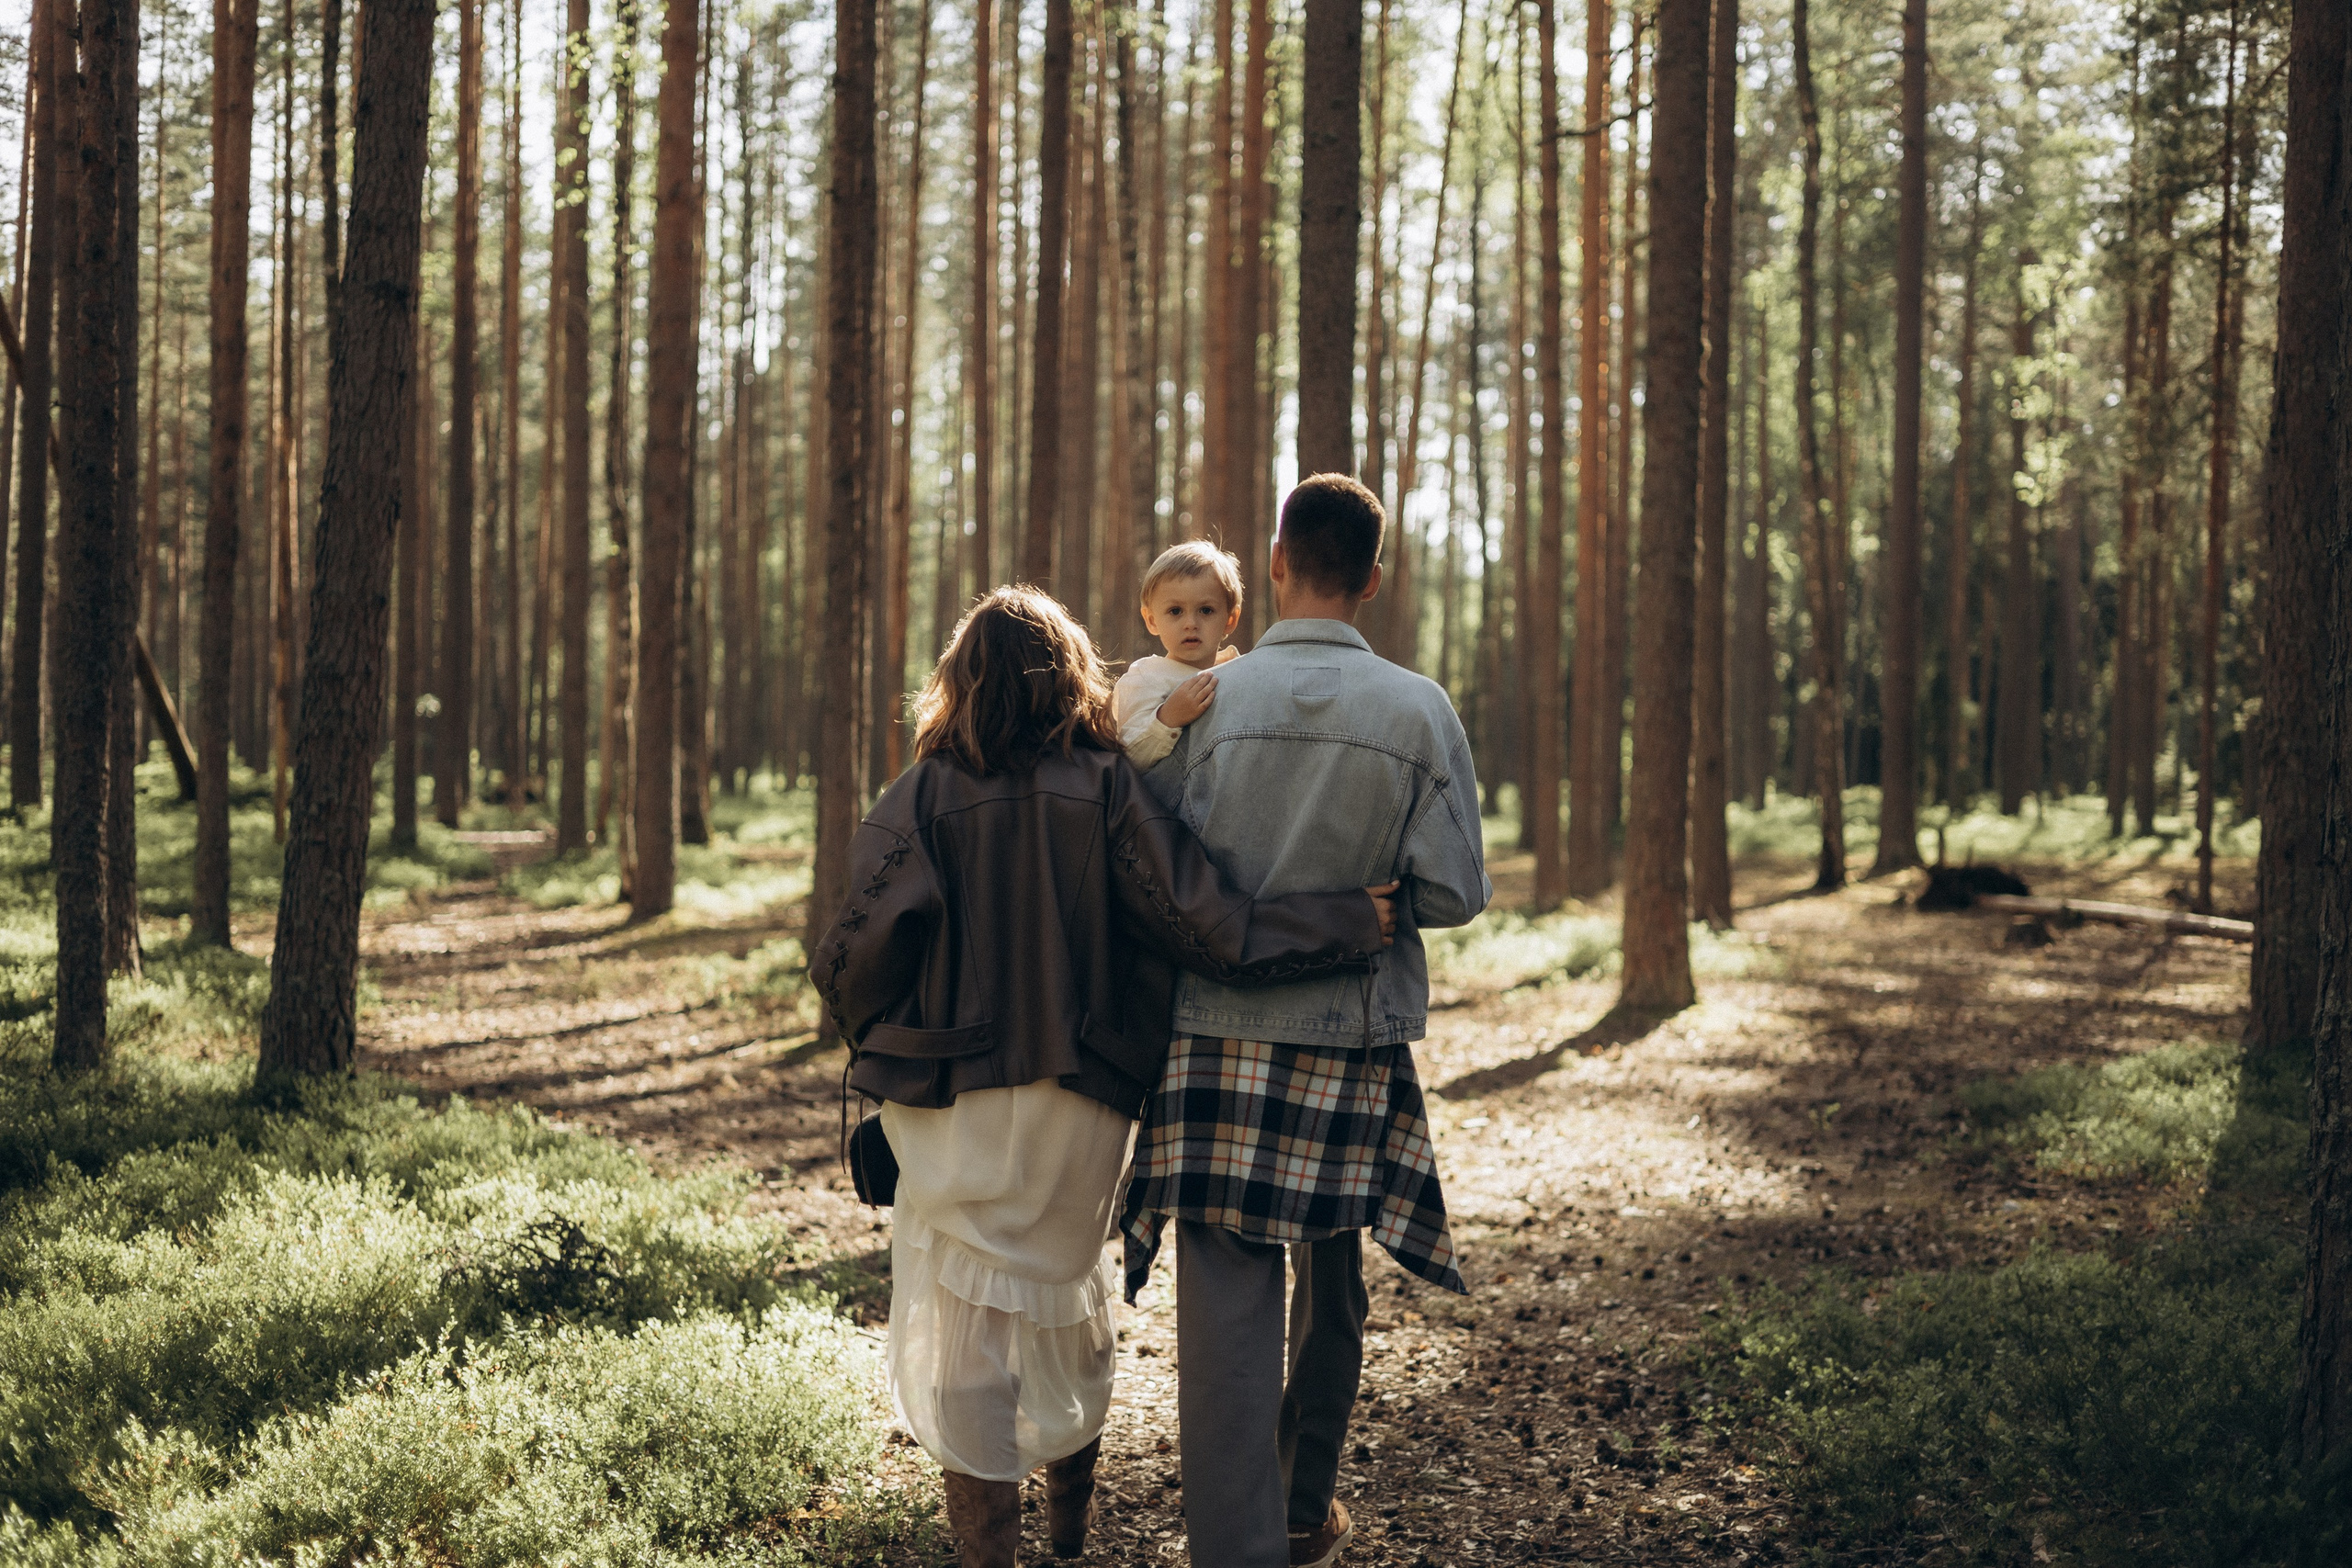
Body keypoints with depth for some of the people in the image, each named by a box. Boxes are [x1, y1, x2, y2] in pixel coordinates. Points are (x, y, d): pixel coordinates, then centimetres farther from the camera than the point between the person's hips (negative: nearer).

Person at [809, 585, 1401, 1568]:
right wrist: (1350, 924, -5)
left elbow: (870, 933, -11)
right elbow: (1196, 916, -13)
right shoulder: (1107, 787, -6)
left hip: (954, 1095, -2)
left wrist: (860, 1026, 10)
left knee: (964, 1314, 6)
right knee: (1067, 1288, 21)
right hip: (1081, 1099, 2)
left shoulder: (928, 792, -7)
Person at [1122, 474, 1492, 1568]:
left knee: (1228, 1310, 0)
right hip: (1354, 1037, 2)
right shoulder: (1419, 712, -6)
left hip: (1218, 1035, -2)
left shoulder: (1204, 703, -7)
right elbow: (1454, 893, -5)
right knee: (1330, 1285, 21)